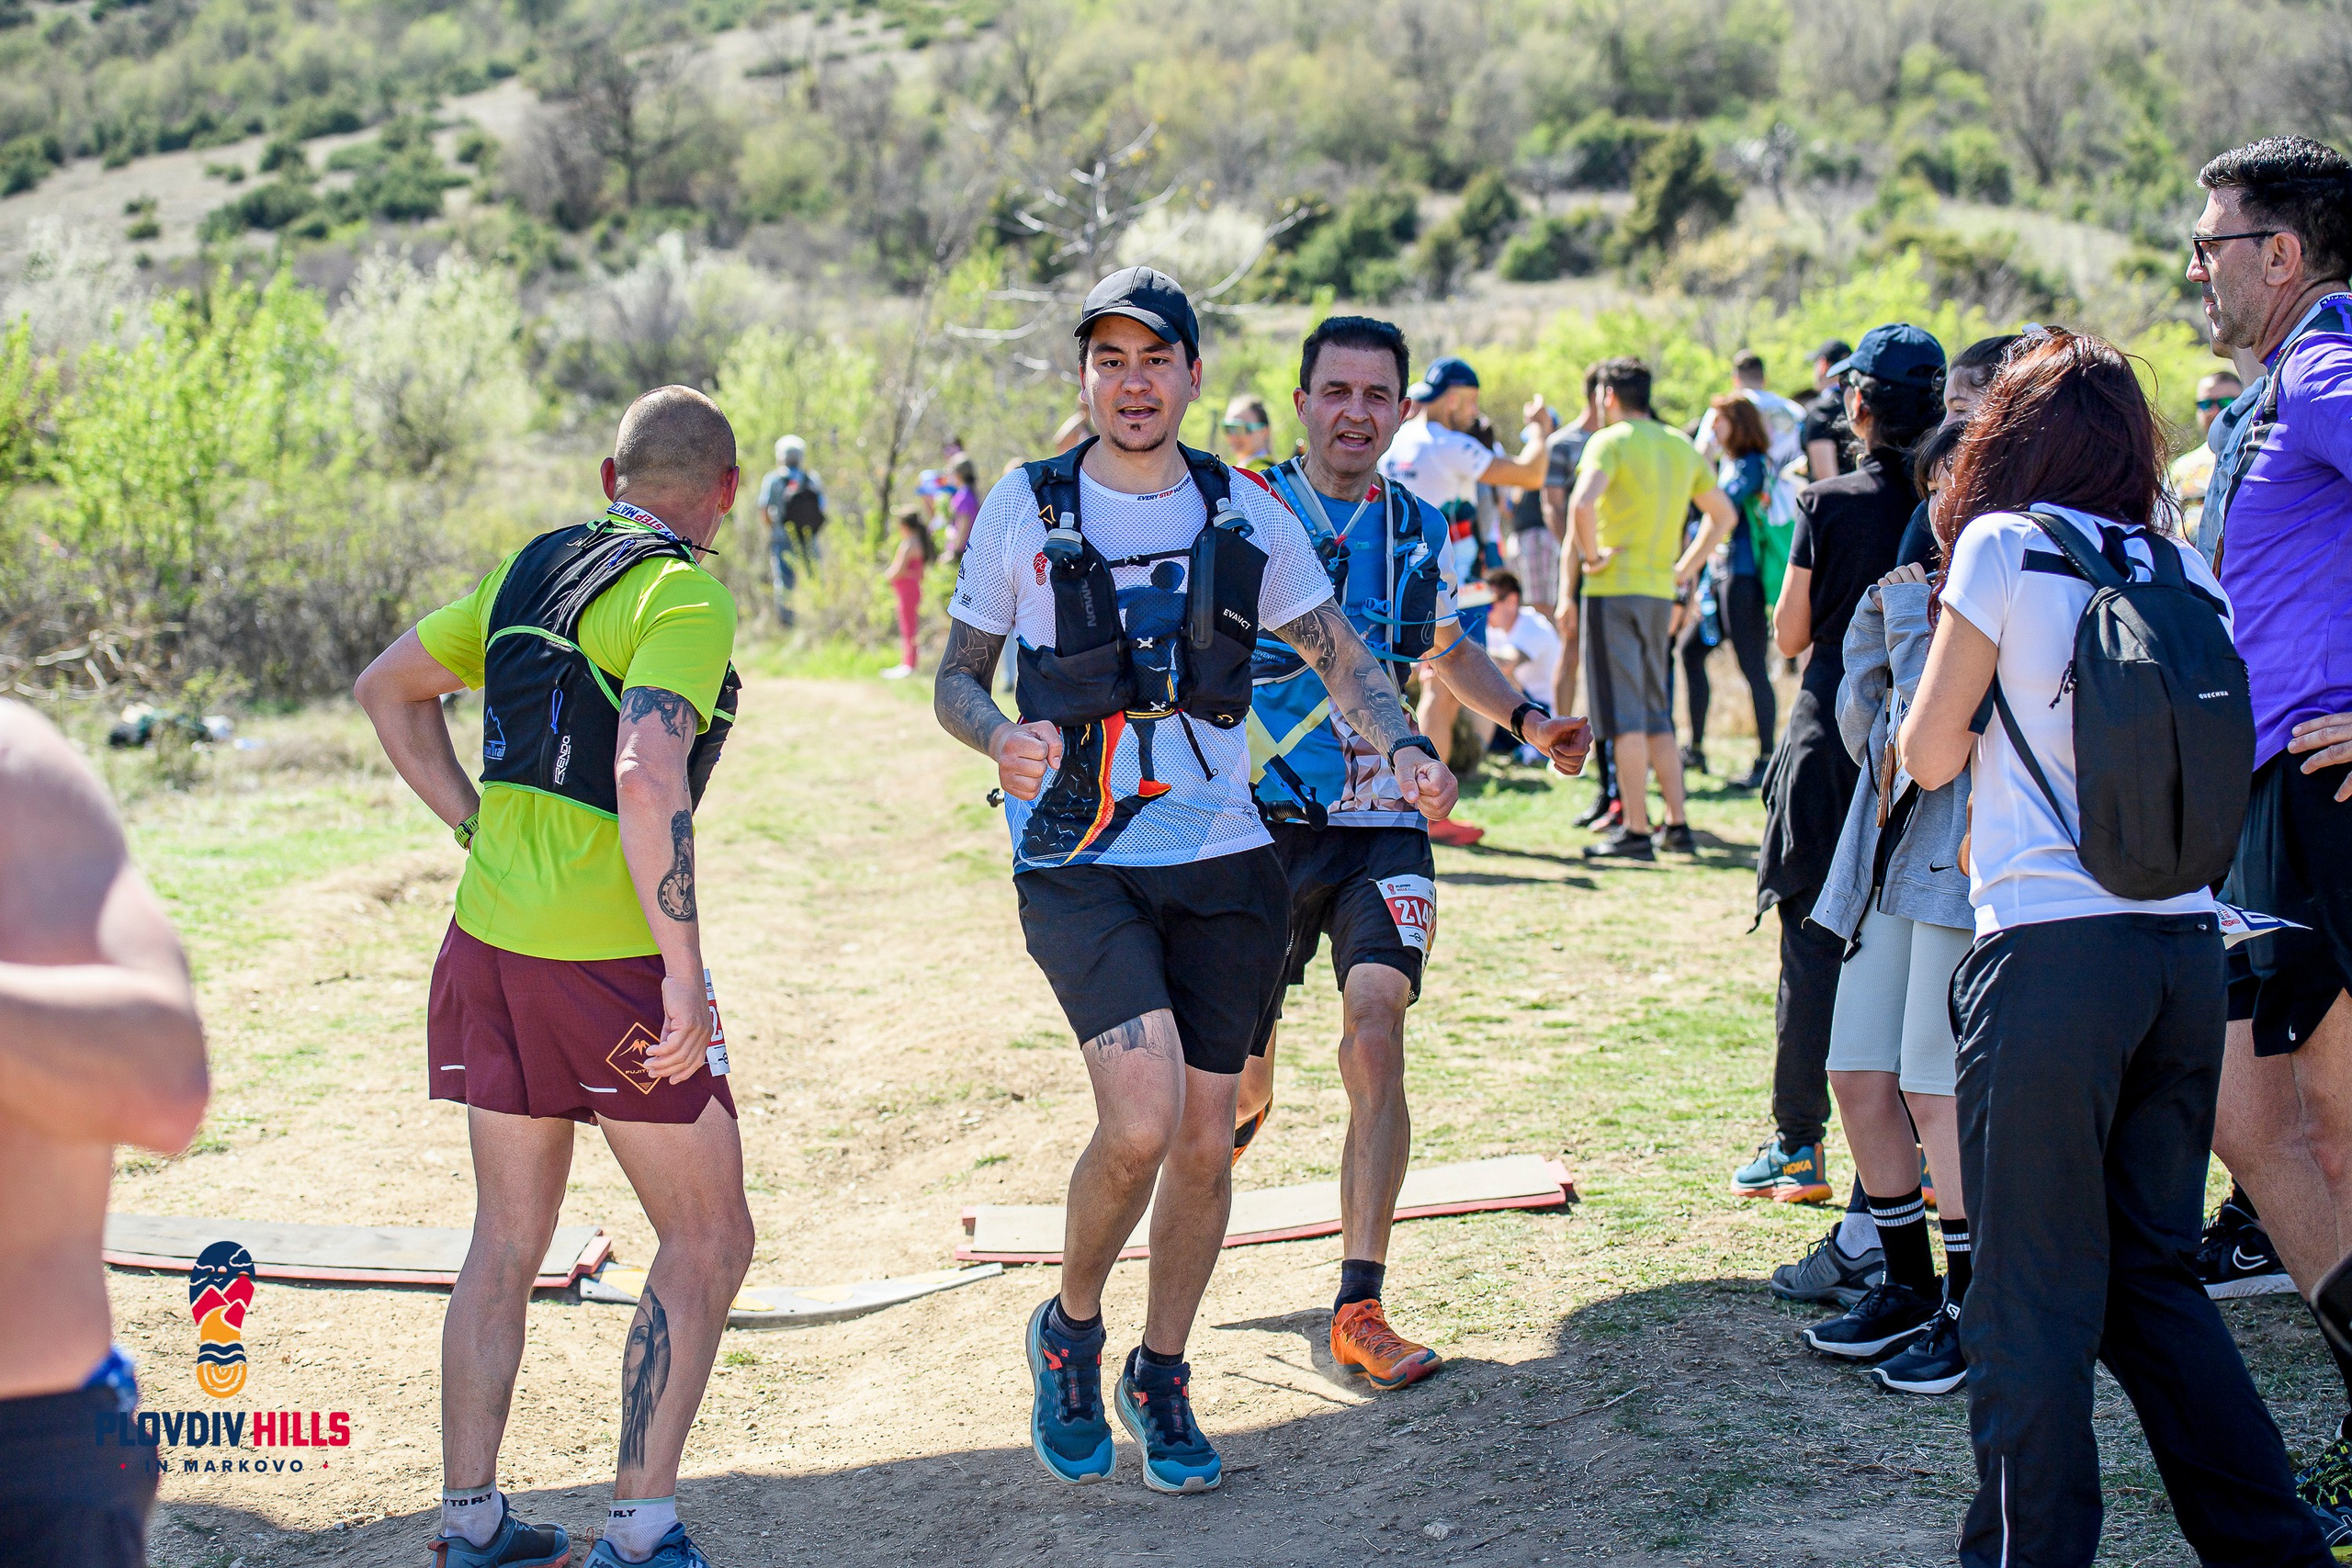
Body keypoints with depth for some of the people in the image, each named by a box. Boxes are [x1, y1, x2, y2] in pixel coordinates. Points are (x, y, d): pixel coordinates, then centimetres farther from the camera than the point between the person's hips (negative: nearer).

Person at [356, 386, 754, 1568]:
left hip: (488, 938, 7)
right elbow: (646, 775, -25)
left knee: (507, 1242, 16)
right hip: (607, 954, -7)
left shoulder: (530, 571, 12)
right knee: (707, 1240, 6)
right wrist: (685, 974, -23)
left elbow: (388, 687, 21)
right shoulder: (683, 599, -11)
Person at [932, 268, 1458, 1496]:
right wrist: (1001, 736, -18)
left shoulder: (1244, 511, 6)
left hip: (1224, 860, 3)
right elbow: (956, 676, 5)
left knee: (1205, 1141, 8)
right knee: (1141, 1120, -20)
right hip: (1078, 868, -3)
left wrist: (1404, 748, -8)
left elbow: (1341, 656, 11)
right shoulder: (1025, 508, 1)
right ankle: (1070, 1330, 8)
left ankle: (1159, 1380, 29)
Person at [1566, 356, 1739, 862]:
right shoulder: (1681, 445, 14)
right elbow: (1724, 515, 21)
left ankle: (1635, 831, -6)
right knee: (1655, 712, 16)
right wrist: (1686, 568, 18)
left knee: (1625, 715, -5)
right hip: (1660, 591, 7)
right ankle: (1676, 824, 14)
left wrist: (1590, 555, -12)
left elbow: (1581, 503, -26)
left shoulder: (1611, 441, -9)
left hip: (1615, 588, -7)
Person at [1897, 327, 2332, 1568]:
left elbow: (1928, 755, 0)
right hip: (2187, 947, 6)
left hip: (2051, 952, -6)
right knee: (2150, 1275, 16)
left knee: (2031, 1293, 2)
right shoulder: (2186, 568, 12)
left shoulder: (2003, 545, -3)